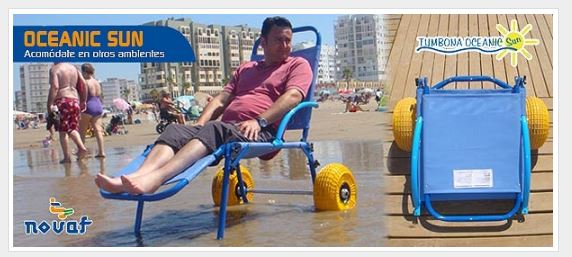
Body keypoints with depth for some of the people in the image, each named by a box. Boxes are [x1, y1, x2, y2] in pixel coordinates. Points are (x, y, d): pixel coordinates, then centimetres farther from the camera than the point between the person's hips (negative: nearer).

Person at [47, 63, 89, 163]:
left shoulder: (54, 69, -3)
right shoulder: (73, 68, 15)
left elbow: (54, 87, -15)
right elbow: (83, 84, 12)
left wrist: (49, 104, -12)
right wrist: (83, 101, 18)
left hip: (62, 100, -6)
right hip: (75, 100, 6)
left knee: (62, 130, 1)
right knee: (72, 128, 11)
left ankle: (67, 157, -1)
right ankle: (82, 147, -14)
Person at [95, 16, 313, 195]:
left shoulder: (298, 65, 14)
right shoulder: (245, 69, 32)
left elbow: (293, 96, -6)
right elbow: (221, 100, 23)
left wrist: (260, 121, -19)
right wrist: (200, 123, 3)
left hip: (260, 131, -6)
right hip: (226, 127, 6)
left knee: (214, 130, -36)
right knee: (174, 130, -19)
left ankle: (154, 179, -56)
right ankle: (139, 176, -46)